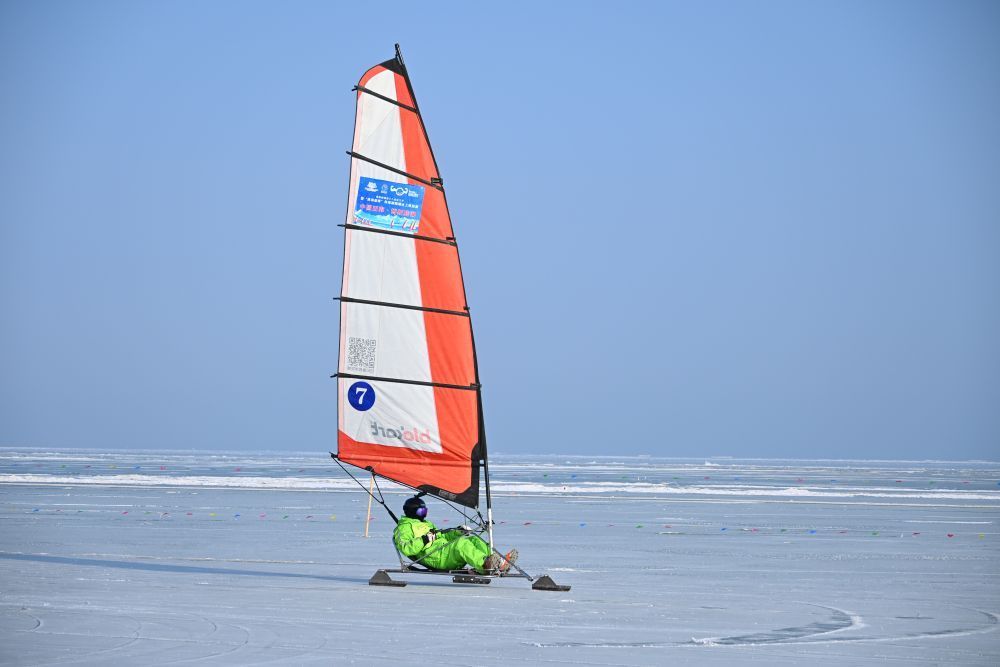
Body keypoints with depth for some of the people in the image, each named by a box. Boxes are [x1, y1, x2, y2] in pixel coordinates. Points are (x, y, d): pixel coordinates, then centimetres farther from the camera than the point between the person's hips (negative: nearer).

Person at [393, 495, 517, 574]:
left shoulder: (426, 524, 38)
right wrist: (424, 540, -17)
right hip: (434, 556, -9)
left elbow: (444, 537, 35)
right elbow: (405, 549, -8)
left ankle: (499, 562, -30)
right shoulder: (404, 528, 9)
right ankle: (485, 565, -56)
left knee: (474, 540, -11)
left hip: (445, 548, 9)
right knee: (462, 543, -33)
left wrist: (458, 532, 18)